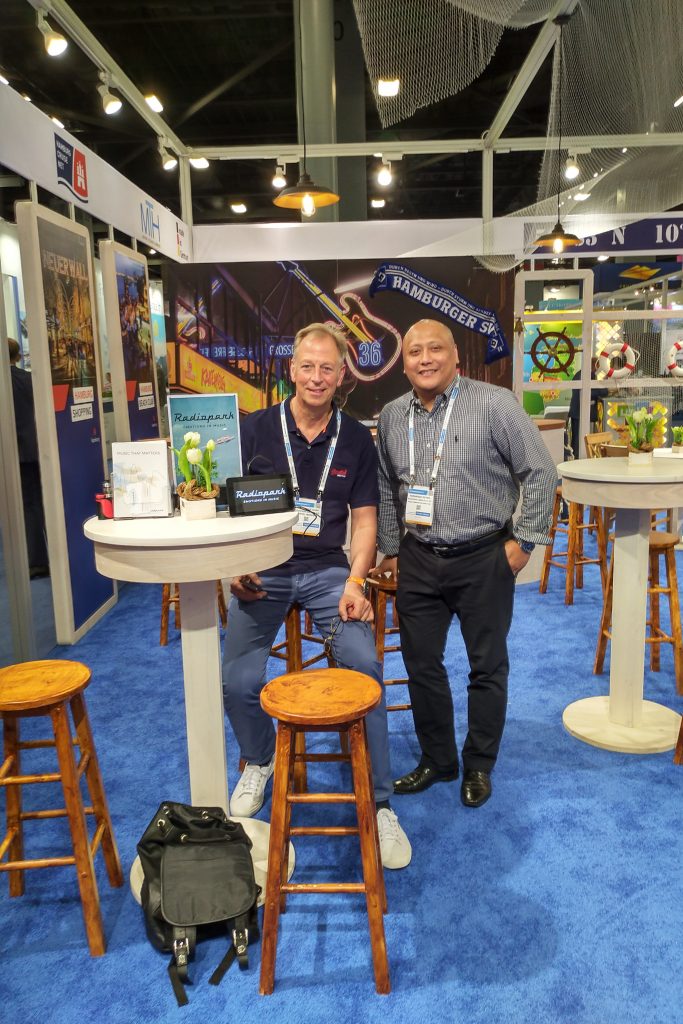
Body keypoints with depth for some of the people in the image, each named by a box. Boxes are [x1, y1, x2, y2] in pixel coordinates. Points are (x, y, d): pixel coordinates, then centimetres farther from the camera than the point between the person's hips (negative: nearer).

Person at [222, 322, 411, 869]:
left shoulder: (356, 440, 6)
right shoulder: (255, 429, 3)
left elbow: (365, 519, 6)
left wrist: (354, 582, -9)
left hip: (329, 569, 0)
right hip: (262, 571, 0)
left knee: (365, 668, -20)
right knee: (240, 682, -13)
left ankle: (379, 803, -1)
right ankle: (260, 762, 24)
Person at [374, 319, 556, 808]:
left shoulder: (495, 405, -11)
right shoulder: (391, 417, 5)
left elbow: (542, 473, -8)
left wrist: (525, 540, -8)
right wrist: (391, 549, 14)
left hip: (484, 559, -4)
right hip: (418, 561, 4)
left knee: (488, 667, 9)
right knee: (421, 665, 11)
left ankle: (479, 767, 29)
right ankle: (437, 760, 31)